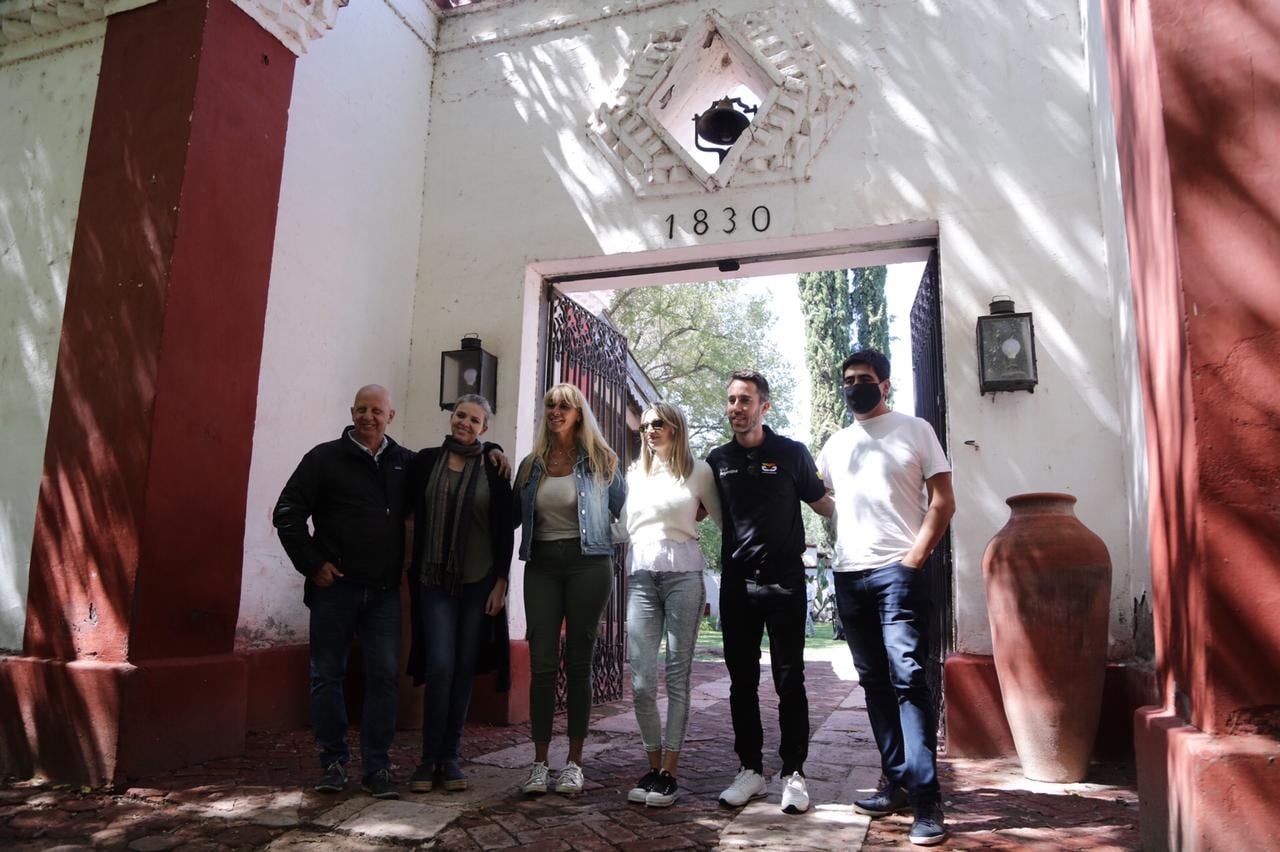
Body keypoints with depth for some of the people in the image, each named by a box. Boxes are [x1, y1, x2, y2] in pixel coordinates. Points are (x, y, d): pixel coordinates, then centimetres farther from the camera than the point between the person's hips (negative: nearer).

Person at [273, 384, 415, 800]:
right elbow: (287, 513, 0)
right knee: (327, 675, 6)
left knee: (385, 676, -1)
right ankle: (334, 762, 20)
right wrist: (312, 564, -6)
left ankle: (376, 767, 9)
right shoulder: (325, 458, 0)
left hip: (384, 591, 2)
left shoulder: (406, 463, 8)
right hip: (334, 587, -1)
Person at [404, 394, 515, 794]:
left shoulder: (493, 467, 1)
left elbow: (505, 529, 1)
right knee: (440, 665, -9)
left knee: (464, 669, 5)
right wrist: (410, 571, 4)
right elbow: (411, 517, 9)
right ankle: (429, 759, 5)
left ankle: (449, 758, 17)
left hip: (478, 582, 0)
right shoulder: (426, 461, 4)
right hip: (434, 580, 0)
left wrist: (500, 582, -4)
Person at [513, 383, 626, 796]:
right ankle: (539, 763, 8)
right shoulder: (532, 465, 12)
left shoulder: (601, 462, 3)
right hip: (541, 564, 3)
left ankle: (574, 762, 13)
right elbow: (513, 517, 14)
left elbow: (624, 510, 10)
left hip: (588, 562, -2)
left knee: (578, 662, 3)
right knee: (542, 662, -1)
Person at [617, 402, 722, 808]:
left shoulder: (698, 470, 6)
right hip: (640, 576, 3)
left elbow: (722, 518, 12)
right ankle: (654, 766, 14)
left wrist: (687, 519, 3)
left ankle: (670, 772, 8)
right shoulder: (635, 473, 17)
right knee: (641, 681, -3)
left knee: (677, 675, 0)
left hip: (683, 575, -3)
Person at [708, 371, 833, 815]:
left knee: (789, 679, 2)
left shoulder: (791, 454, 1)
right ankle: (750, 769, 20)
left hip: (784, 581, -3)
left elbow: (824, 505, 7)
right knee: (742, 679, 9)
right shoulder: (718, 459, 9)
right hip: (736, 582, 3)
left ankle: (793, 773, 12)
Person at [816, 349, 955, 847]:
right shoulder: (835, 445, 17)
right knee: (874, 683, 8)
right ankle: (897, 784, 17)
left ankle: (927, 801, -6)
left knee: (907, 679, -10)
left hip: (898, 570, -5)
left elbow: (943, 501, -2)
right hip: (849, 575, 5)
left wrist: (915, 557, -11)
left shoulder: (915, 431, 4)